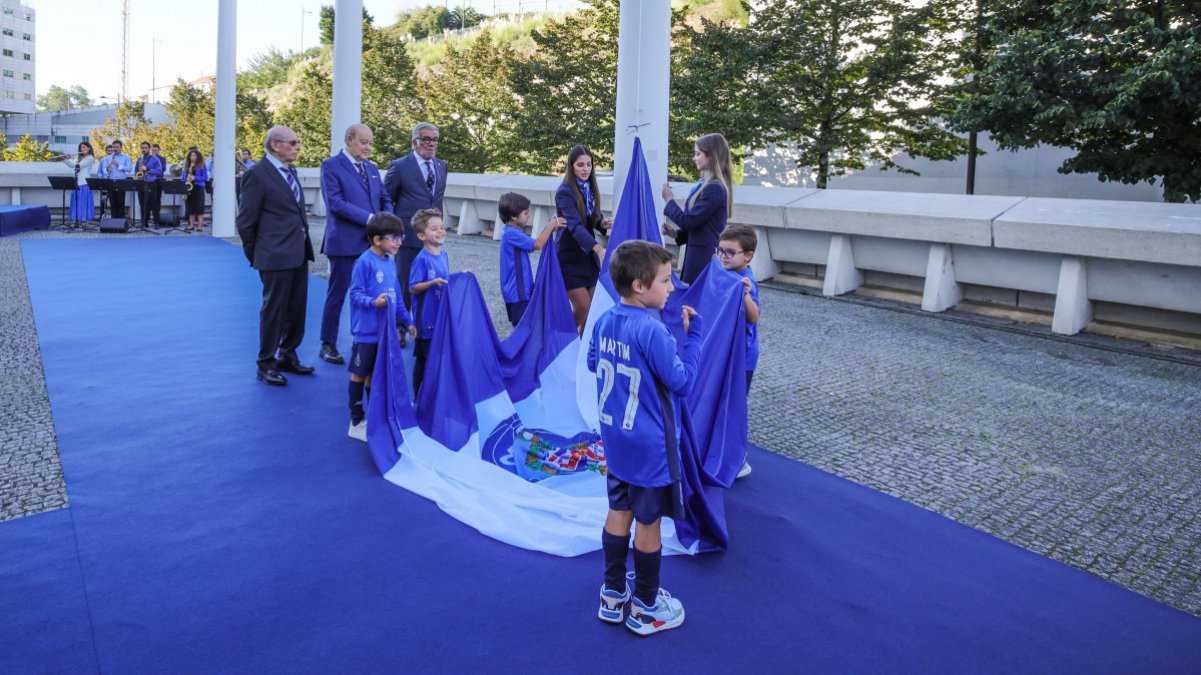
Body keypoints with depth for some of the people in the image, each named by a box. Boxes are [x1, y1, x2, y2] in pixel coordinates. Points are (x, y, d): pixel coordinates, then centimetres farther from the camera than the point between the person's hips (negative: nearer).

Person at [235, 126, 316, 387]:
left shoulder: (290, 171, 13)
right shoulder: (257, 174, -11)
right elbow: (245, 221, -9)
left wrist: (304, 244, 15)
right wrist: (255, 254, -2)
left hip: (299, 253, 8)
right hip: (276, 256, -8)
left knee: (297, 308, 15)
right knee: (273, 309, 2)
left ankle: (288, 356, 30)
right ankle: (266, 365, 14)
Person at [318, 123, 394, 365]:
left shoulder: (371, 168, 16)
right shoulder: (331, 166, -5)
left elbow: (384, 199, 17)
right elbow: (334, 202, -16)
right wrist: (369, 218, -18)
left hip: (371, 242, 6)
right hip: (344, 242, -6)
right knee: (337, 295, 3)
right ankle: (328, 345, 14)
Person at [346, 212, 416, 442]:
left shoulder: (391, 263, 9)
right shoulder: (364, 262, -15)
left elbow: (397, 296, 17)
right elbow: (355, 294, -17)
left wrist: (406, 321, 17)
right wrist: (373, 302, -33)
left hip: (386, 330, 7)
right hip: (367, 331, -7)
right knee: (360, 375, 4)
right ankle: (357, 423, 14)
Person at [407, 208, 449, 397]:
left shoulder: (444, 255, 8)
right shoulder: (422, 259, -15)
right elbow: (413, 288, -16)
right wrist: (432, 283, -29)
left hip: (443, 316, 7)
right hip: (426, 318, -7)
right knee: (423, 359, 3)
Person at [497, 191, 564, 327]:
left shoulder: (511, 232, 12)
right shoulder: (511, 234, -20)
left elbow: (533, 243, 14)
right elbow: (538, 245, -24)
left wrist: (549, 229, 2)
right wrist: (551, 225, -14)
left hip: (521, 289, 10)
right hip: (517, 291, -10)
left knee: (519, 326, 16)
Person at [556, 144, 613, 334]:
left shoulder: (589, 189, 5)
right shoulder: (564, 192, -18)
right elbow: (575, 225, -32)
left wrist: (603, 223, -12)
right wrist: (598, 248, -47)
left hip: (589, 256, 7)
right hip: (570, 258, -7)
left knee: (594, 308, 6)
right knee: (583, 309, -8)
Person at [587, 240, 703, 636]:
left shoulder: (604, 321, -1)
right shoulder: (652, 331, -25)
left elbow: (593, 364, 15)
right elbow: (682, 382, -19)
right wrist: (694, 335, -12)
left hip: (615, 437, 7)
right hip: (650, 445, -7)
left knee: (619, 512, 18)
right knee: (648, 522, 8)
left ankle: (613, 595, 31)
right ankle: (646, 608, 23)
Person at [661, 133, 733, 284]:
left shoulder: (714, 188, -17)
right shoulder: (705, 184, 12)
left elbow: (688, 221, -16)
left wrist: (669, 200, -2)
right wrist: (676, 233, 7)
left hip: (705, 255, -9)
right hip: (699, 252, 9)